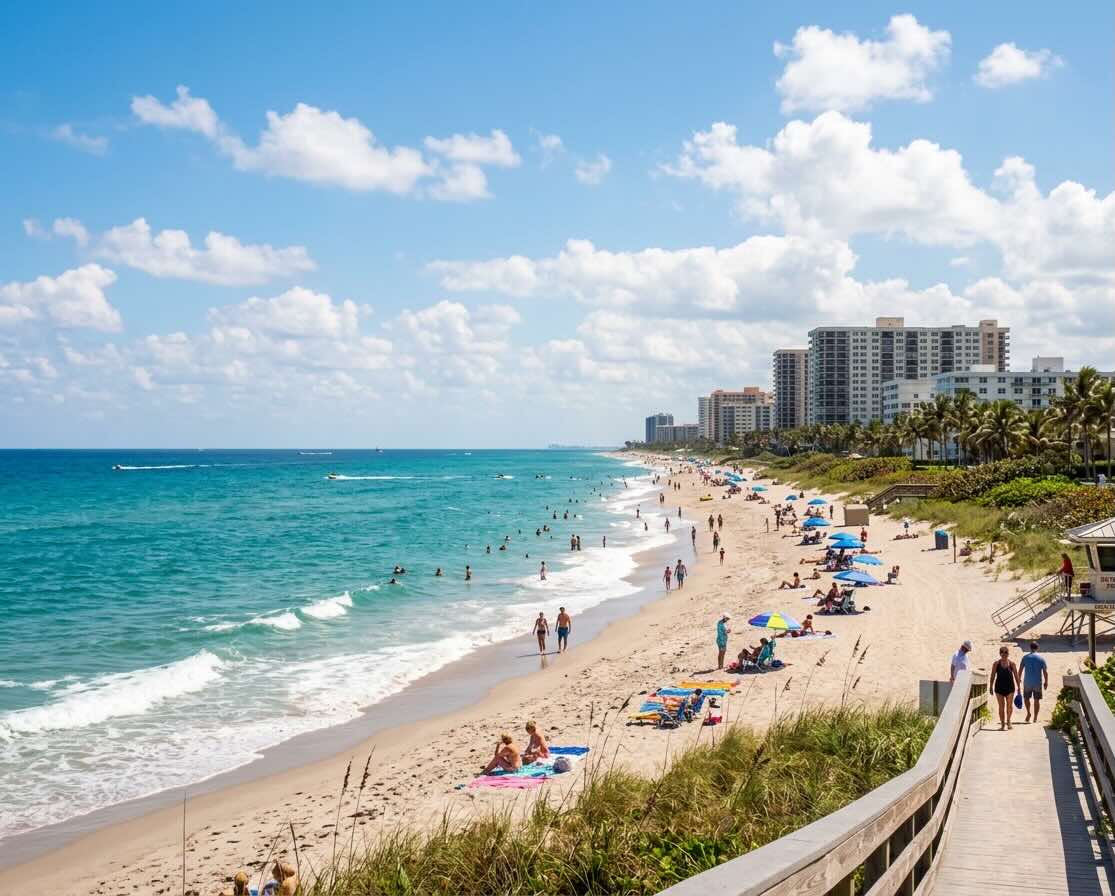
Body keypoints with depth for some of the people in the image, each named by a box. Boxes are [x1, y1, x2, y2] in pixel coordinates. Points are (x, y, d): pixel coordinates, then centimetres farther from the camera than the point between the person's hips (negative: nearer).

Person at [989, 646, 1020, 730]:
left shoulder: (1011, 663, 0)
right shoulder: (997, 663, -1)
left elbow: (1016, 675, 4)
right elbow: (992, 676, 3)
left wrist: (1018, 687, 3)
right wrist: (991, 686, 0)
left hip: (1010, 687, 0)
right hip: (999, 687, 0)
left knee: (1009, 705, 0)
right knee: (1001, 706, 1)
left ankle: (1008, 721, 23)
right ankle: (1002, 724, 9)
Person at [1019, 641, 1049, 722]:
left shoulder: (1025, 657, -2)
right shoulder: (1041, 658, -2)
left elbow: (1020, 669, -2)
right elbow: (1045, 672, -3)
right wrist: (1046, 682, 7)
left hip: (1027, 682, 0)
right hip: (1038, 682, 0)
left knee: (1026, 697, 19)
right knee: (1037, 700, 8)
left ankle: (1028, 713, 5)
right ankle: (1035, 717, 9)